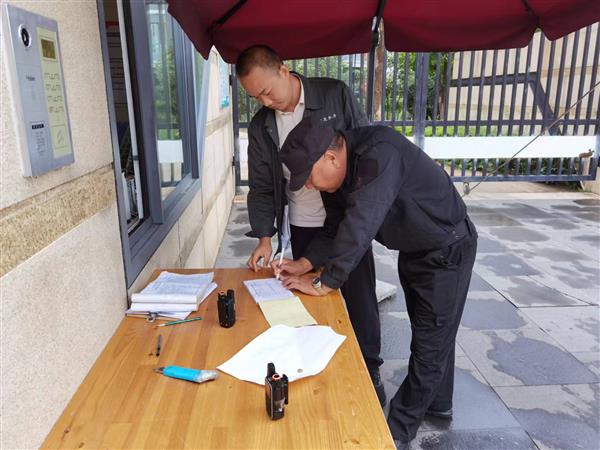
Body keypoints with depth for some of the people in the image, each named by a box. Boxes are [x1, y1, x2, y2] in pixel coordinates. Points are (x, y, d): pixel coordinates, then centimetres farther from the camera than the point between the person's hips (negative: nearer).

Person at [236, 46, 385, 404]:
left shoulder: (336, 95, -8)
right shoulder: (260, 126, 0)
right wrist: (264, 237, -6)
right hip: (303, 227, 3)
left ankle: (370, 371, 28)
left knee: (360, 297, 8)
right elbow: (261, 187, 3)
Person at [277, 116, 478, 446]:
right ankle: (438, 402, 43)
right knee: (430, 334, 22)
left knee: (430, 343, 3)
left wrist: (323, 283, -31)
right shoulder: (351, 164, -7)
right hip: (413, 249, 9)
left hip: (447, 249, -9)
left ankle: (399, 429, 18)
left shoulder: (381, 155, -35)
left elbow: (360, 225, -40)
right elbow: (339, 223, 1)